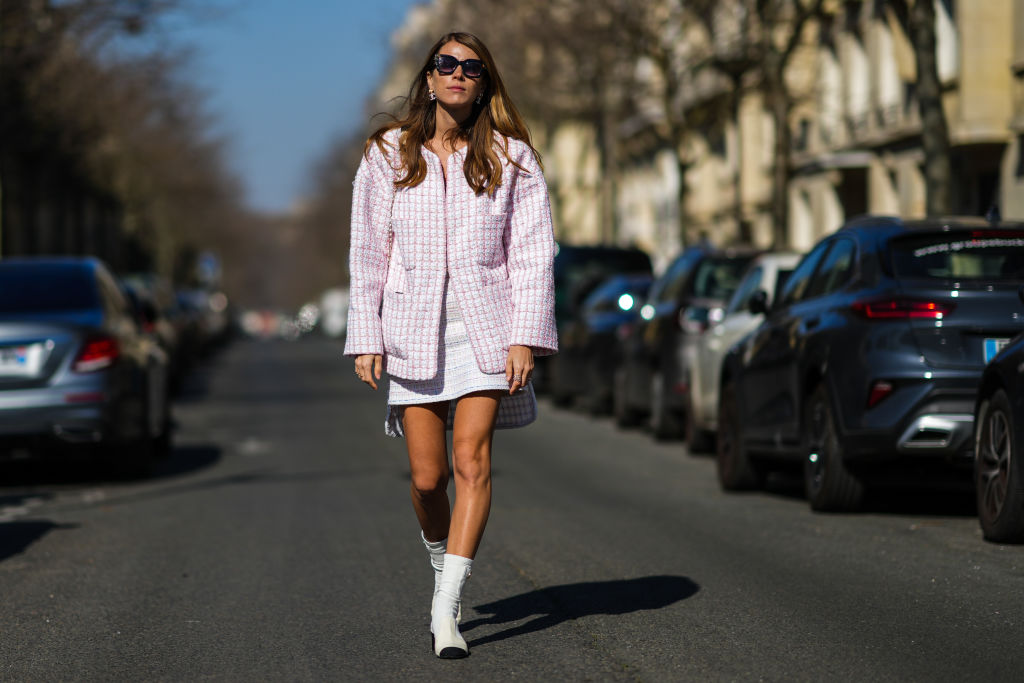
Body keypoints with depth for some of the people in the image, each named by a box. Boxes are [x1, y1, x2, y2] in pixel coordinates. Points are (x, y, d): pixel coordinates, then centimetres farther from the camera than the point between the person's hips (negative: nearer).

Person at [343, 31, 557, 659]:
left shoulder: (512, 158, 4)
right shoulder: (388, 155, 7)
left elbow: (534, 253, 1)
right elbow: (369, 251, 8)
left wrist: (525, 337, -8)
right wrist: (366, 338, 1)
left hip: (485, 326, -1)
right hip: (414, 327, 1)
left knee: (472, 461, -14)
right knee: (428, 476, -1)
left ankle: (447, 609, -16)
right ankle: (443, 567, 29)